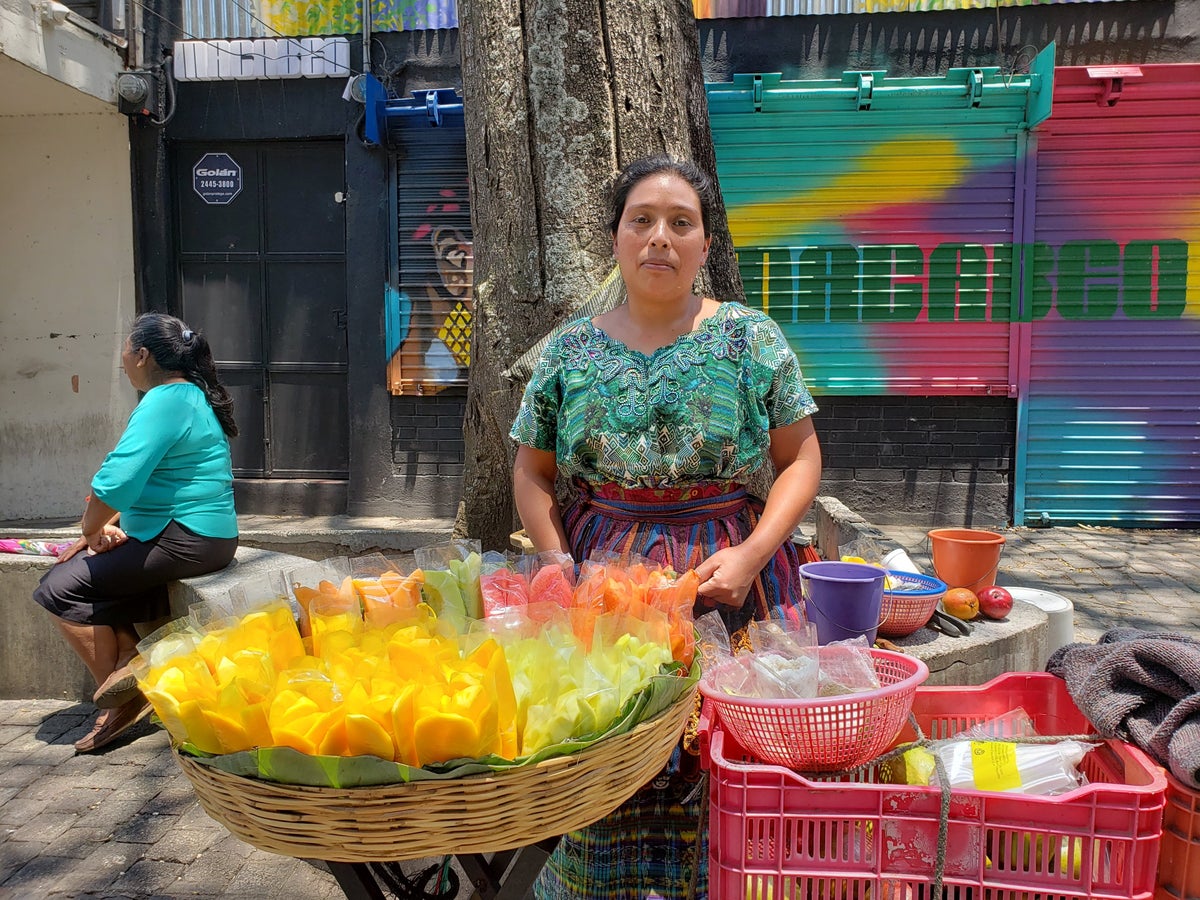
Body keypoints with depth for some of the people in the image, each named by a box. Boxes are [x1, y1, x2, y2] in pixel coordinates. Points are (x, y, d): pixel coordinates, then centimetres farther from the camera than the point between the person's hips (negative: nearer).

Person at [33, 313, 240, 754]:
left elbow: (115, 482, -25)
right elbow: (141, 481, 21)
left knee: (60, 589, -4)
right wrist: (105, 529, 12)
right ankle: (130, 662, 10)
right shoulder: (189, 395, 16)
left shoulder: (164, 402, -17)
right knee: (86, 570, 15)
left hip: (185, 541, -10)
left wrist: (91, 531, -7)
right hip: (196, 535, 10)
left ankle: (121, 696, 6)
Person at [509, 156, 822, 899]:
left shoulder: (752, 340, 0)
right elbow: (532, 474, 10)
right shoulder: (570, 352, 4)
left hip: (731, 580, 0)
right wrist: (560, 566, -6)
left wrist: (752, 554, -12)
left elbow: (801, 459, 2)